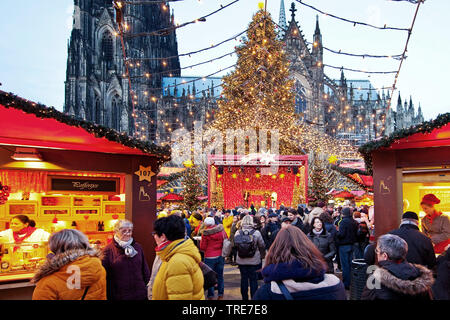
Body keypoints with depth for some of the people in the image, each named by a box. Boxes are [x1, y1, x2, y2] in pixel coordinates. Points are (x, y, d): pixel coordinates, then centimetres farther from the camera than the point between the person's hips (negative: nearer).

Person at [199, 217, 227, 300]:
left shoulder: (206, 233, -14)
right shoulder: (222, 231, -3)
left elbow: (202, 247, -8)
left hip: (210, 257, -4)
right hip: (220, 256, 4)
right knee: (220, 276, 14)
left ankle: (211, 296, 11)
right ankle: (220, 295, 20)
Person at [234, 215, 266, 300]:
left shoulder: (238, 232, -10)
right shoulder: (256, 233, -15)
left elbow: (235, 244, 4)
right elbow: (262, 246, -4)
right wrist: (262, 256, 12)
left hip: (241, 261, 2)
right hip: (254, 261, -2)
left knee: (243, 279, 14)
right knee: (253, 279, 9)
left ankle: (244, 297, 24)